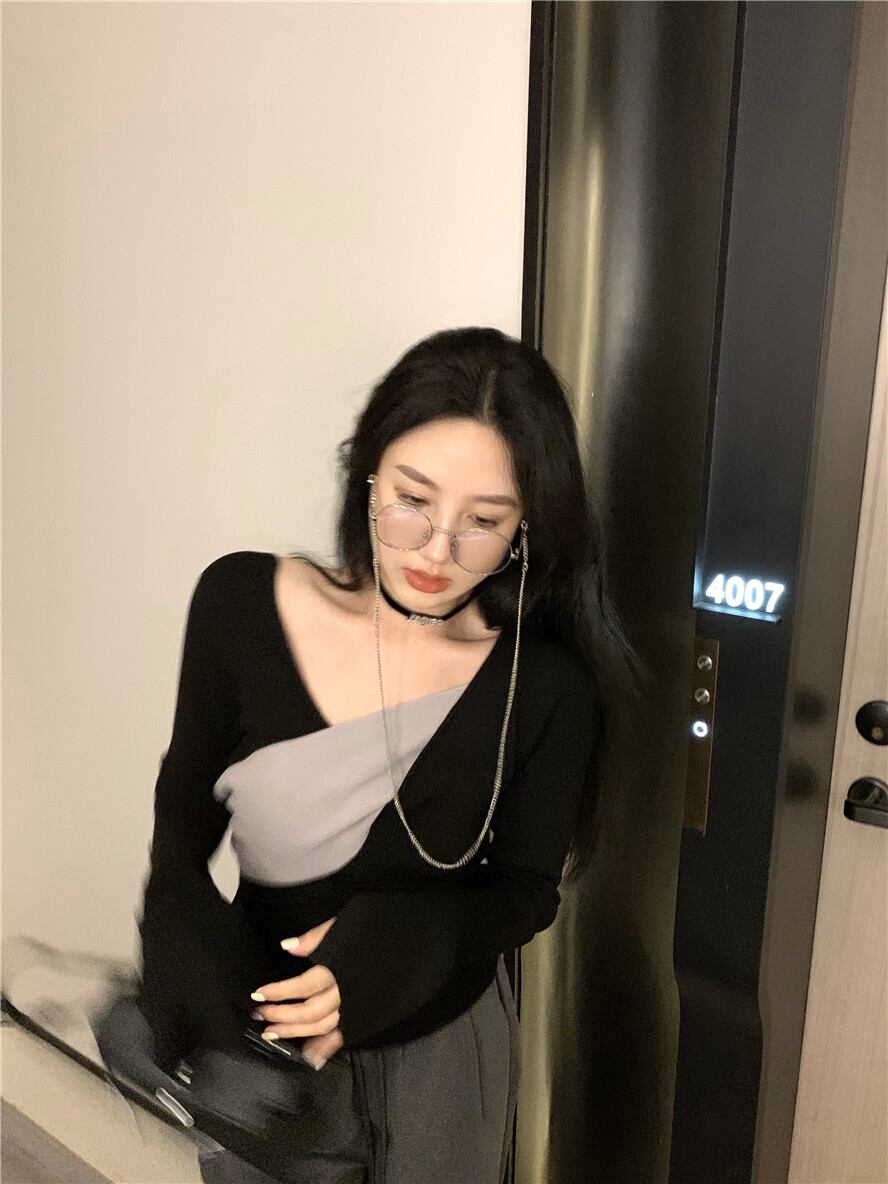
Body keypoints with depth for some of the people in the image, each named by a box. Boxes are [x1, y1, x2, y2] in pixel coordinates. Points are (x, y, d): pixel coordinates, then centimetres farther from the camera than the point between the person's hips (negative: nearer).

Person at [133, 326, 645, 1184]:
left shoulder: (545, 687, -19)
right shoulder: (241, 603, -18)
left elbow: (527, 888, -8)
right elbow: (185, 799, -2)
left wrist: (395, 948, -26)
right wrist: (181, 929, -19)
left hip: (446, 1050, 1)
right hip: (261, 1043, 0)